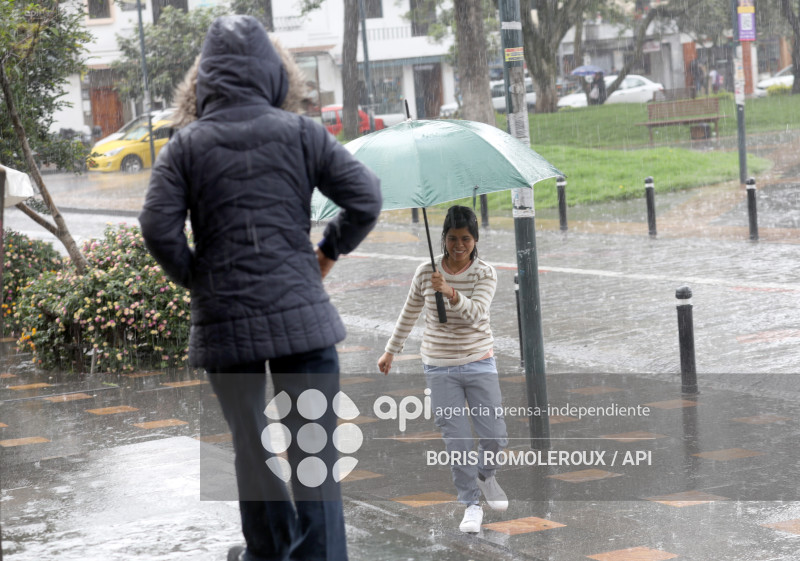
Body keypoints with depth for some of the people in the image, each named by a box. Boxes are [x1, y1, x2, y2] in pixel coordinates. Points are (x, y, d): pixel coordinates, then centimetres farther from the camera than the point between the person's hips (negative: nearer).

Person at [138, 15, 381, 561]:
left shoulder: (187, 145, -1)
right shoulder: (300, 133, 0)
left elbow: (159, 228, -10)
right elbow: (366, 198, -4)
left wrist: (195, 279, 6)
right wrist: (328, 252, 11)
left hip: (225, 322, 1)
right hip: (300, 314, -1)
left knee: (251, 445, 17)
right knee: (313, 451, 2)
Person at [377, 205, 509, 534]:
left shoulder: (485, 274, -6)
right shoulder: (426, 273, -2)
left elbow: (476, 313, -23)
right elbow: (409, 315, 13)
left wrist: (450, 292, -39)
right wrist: (391, 351, 19)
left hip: (479, 364, 0)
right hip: (440, 369, 0)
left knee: (494, 437, -1)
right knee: (457, 442, -4)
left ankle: (485, 475, 32)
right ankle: (471, 504, 10)